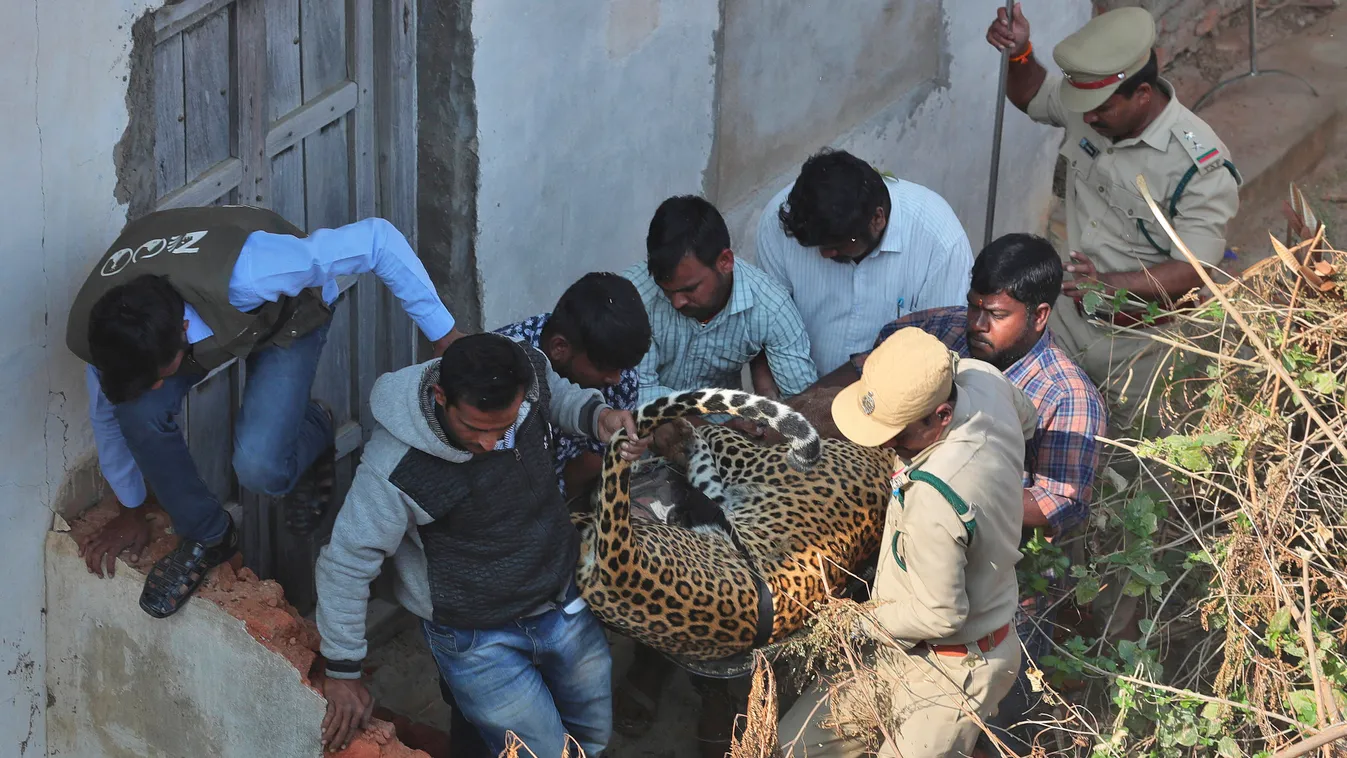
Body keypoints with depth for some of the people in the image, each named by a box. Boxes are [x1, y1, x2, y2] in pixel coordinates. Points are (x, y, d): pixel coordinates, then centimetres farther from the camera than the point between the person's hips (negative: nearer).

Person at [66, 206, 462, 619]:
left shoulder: (241, 277, -47)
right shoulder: (88, 333, -29)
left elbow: (376, 238, -38)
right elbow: (109, 412, -6)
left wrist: (444, 336, -32)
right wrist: (129, 512, 9)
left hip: (286, 316, -3)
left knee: (259, 468, -24)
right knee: (140, 410, -26)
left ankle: (314, 432, 15)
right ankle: (206, 535, 1)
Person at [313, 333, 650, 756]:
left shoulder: (529, 374, -20)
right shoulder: (396, 470, -34)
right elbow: (345, 564, -21)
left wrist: (597, 416, -15)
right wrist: (343, 673, -12)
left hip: (567, 605, 6)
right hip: (478, 640, -6)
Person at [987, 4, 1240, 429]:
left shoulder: (1202, 166, -29)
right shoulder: (1093, 104, -10)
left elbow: (1191, 271, -28)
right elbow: (1029, 96, 11)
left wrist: (1108, 283, -43)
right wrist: (1019, 54, -12)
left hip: (1134, 338, -5)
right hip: (1067, 311, 6)